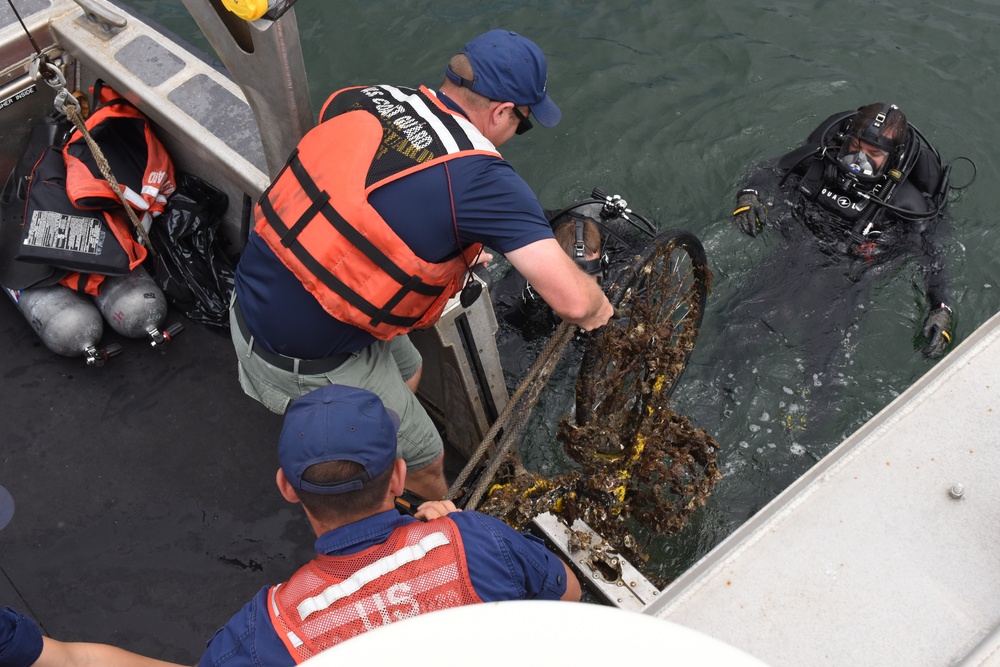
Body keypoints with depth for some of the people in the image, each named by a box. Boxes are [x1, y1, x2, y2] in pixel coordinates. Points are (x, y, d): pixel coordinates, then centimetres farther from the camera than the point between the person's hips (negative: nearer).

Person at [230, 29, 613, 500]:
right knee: (424, 463, 18)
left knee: (407, 372, 31)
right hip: (309, 365, -7)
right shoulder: (478, 176, -23)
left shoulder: (359, 102, -4)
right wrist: (597, 311, -1)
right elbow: (572, 300, -25)